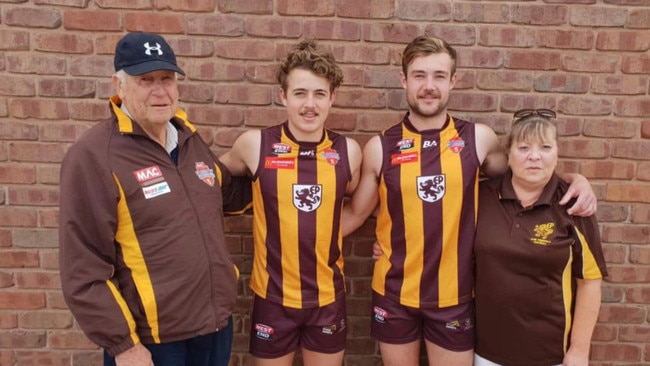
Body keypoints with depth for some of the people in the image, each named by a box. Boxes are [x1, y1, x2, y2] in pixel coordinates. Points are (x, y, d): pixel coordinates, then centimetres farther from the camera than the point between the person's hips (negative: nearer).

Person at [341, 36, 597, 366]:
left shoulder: (478, 138, -5)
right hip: (394, 293, 0)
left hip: (454, 296, 0)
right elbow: (355, 213, 3)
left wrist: (574, 179, -3)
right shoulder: (380, 147, -6)